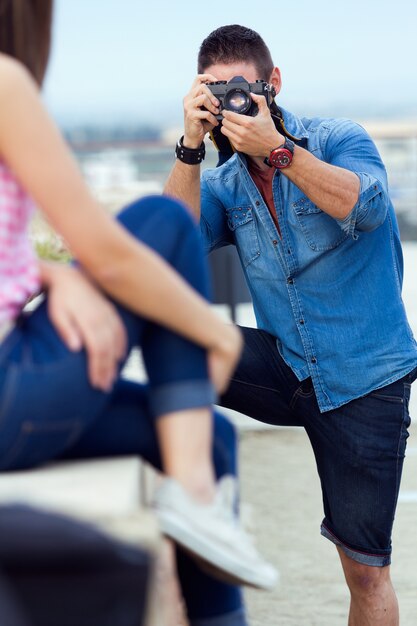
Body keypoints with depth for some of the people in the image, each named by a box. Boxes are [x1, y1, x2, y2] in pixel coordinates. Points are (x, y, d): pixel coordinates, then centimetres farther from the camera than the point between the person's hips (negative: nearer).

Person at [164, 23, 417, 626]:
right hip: (288, 369, 3)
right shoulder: (224, 184, 7)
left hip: (366, 381, -3)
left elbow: (365, 206, -25)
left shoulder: (339, 140, -4)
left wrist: (276, 148, -31)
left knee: (366, 568, 1)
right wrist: (191, 146, -18)